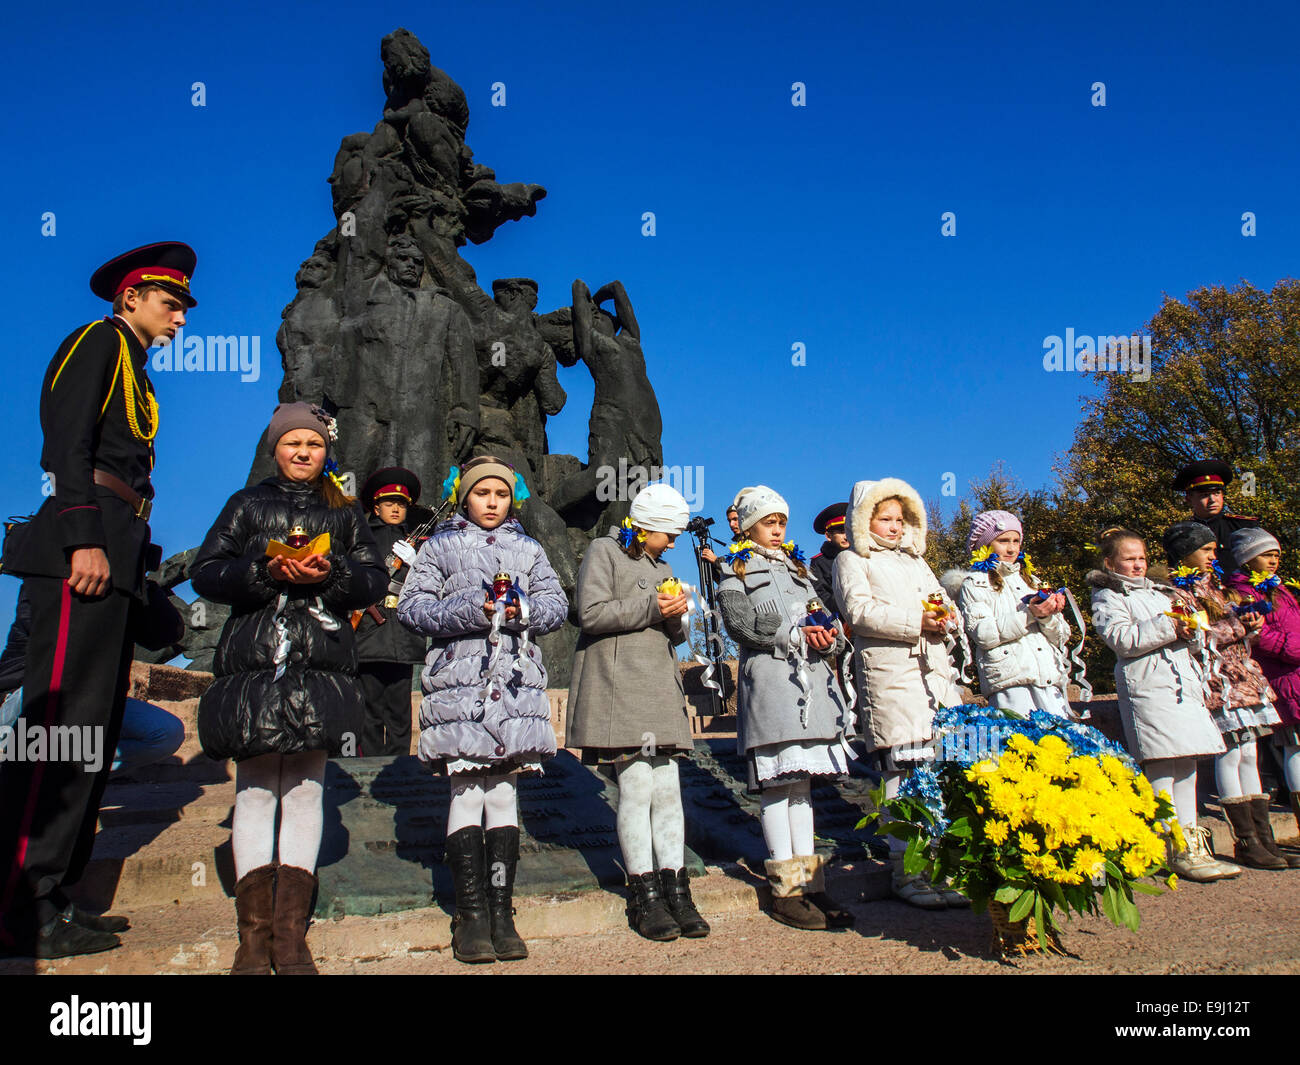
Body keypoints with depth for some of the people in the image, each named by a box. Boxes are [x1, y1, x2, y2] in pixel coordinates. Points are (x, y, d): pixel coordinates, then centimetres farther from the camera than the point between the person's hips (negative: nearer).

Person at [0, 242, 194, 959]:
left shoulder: (132, 371, 28)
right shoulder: (99, 342, 2)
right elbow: (68, 443, -11)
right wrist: (85, 541, -21)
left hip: (112, 559, 10)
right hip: (84, 551, -10)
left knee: (93, 729, 9)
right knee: (63, 720, -11)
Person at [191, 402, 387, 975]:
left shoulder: (342, 512, 17)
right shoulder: (248, 504, 14)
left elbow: (375, 578, 10)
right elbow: (205, 572, 6)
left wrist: (330, 574, -9)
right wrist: (266, 571, -10)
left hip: (322, 666, 1)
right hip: (253, 663, -1)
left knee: (306, 789, 0)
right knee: (256, 791, -1)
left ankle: (290, 935, 5)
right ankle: (254, 934, 5)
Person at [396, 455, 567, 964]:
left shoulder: (528, 549, 18)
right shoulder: (441, 545, 10)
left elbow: (556, 603, 11)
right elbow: (412, 605, 0)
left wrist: (522, 611, -10)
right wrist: (472, 610, -12)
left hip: (516, 681, 2)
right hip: (459, 680, -2)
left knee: (503, 791, 4)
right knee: (467, 792, -4)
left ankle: (501, 911, 10)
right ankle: (471, 913, 4)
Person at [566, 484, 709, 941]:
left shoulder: (661, 566, 25)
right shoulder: (604, 552, 2)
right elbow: (591, 613, -12)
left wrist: (676, 618, 2)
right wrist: (649, 608, -13)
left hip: (660, 689, 7)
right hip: (619, 688, -7)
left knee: (667, 789, 3)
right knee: (637, 787, -9)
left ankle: (676, 892, 7)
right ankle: (644, 895, -1)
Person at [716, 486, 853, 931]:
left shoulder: (798, 567, 23)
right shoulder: (736, 570, 6)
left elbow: (822, 617, 18)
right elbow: (740, 623, -9)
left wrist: (826, 636, -5)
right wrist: (796, 632, -12)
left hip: (811, 677, 6)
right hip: (767, 676, -6)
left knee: (801, 782, 7)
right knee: (778, 784, -6)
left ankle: (811, 883, 10)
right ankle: (786, 891, -1)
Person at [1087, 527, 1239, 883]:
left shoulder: (1161, 592, 27)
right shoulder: (1107, 598, 3)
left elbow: (1188, 633, 28)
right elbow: (1122, 638, -14)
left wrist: (1190, 625, 4)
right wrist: (1169, 626, -15)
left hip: (1184, 684, 8)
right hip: (1147, 688, -8)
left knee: (1187, 765, 8)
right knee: (1161, 767, -10)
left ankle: (1192, 843, 15)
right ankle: (1175, 850, -6)